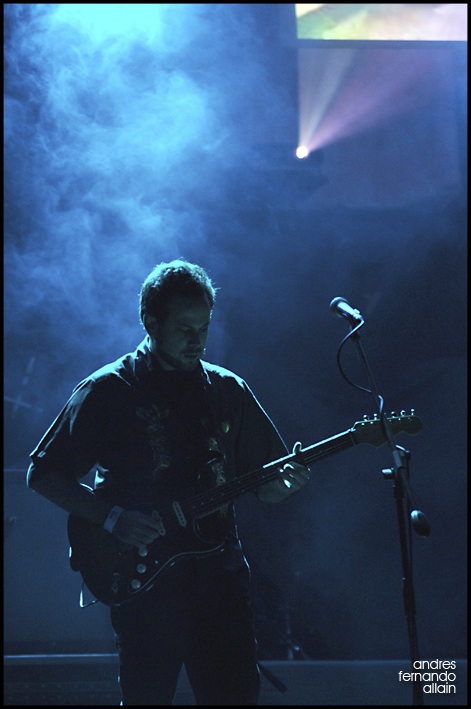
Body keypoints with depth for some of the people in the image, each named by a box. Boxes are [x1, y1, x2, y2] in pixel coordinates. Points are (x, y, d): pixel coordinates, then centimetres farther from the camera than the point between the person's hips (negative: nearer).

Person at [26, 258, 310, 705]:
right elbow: (42, 475, -1)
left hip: (219, 566, 3)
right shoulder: (107, 391, -1)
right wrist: (112, 517, -13)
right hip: (142, 575, -3)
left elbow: (265, 488, 15)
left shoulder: (229, 390, 11)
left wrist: (285, 481, -9)